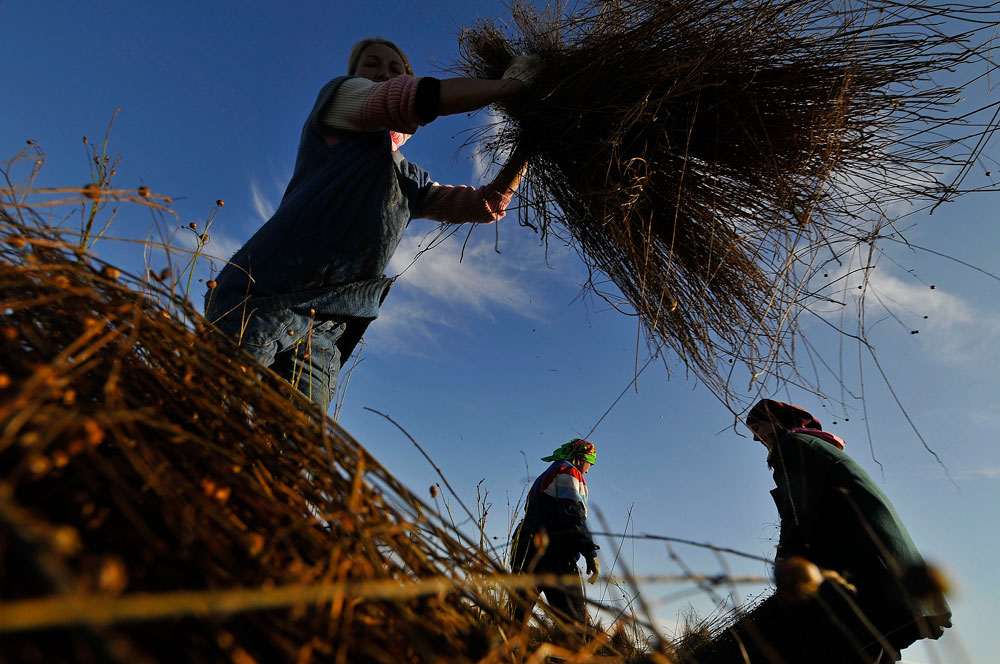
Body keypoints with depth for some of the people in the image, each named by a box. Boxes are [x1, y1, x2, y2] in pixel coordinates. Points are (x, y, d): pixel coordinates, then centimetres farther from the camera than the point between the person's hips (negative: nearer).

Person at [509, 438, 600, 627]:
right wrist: (590, 552, -15)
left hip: (526, 551, 9)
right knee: (574, 619, -11)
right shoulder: (568, 472, 3)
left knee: (516, 618, 4)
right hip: (553, 554, -9)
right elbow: (572, 513, -13)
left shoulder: (545, 477, 31)